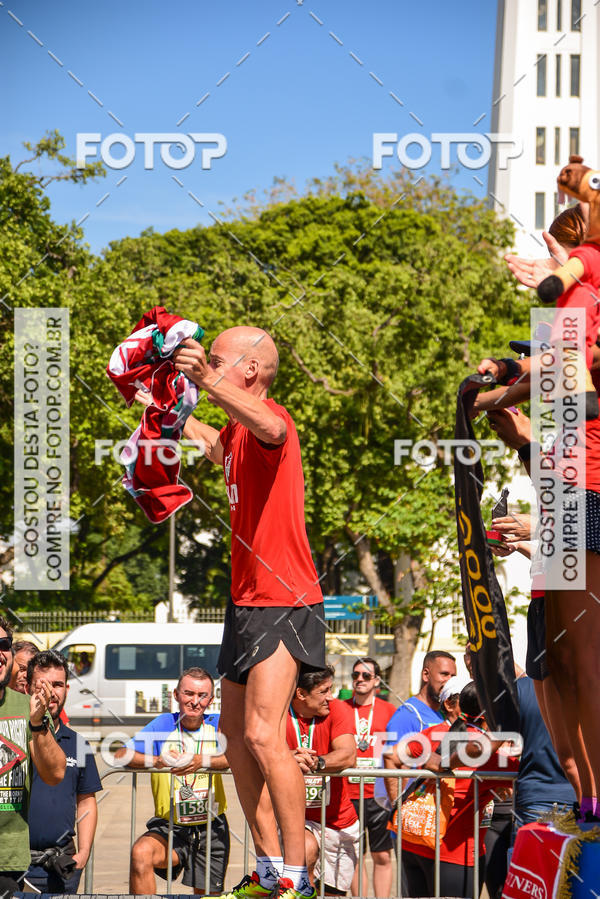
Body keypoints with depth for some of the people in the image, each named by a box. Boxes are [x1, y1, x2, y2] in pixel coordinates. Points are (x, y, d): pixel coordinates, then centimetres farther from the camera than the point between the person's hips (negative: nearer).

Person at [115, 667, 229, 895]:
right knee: (141, 853, -32)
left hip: (210, 828, 1)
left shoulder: (216, 725, 4)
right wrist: (158, 761, -28)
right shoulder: (164, 724, 2)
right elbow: (121, 755, -9)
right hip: (169, 826, -1)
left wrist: (203, 761, -32)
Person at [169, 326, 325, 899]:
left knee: (263, 734, -18)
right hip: (248, 599, 11)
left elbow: (269, 427, -43)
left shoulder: (273, 421, -15)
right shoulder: (235, 432, 15)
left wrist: (210, 382, -56)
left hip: (283, 603, -11)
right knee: (235, 730, 13)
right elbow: (208, 443, 41)